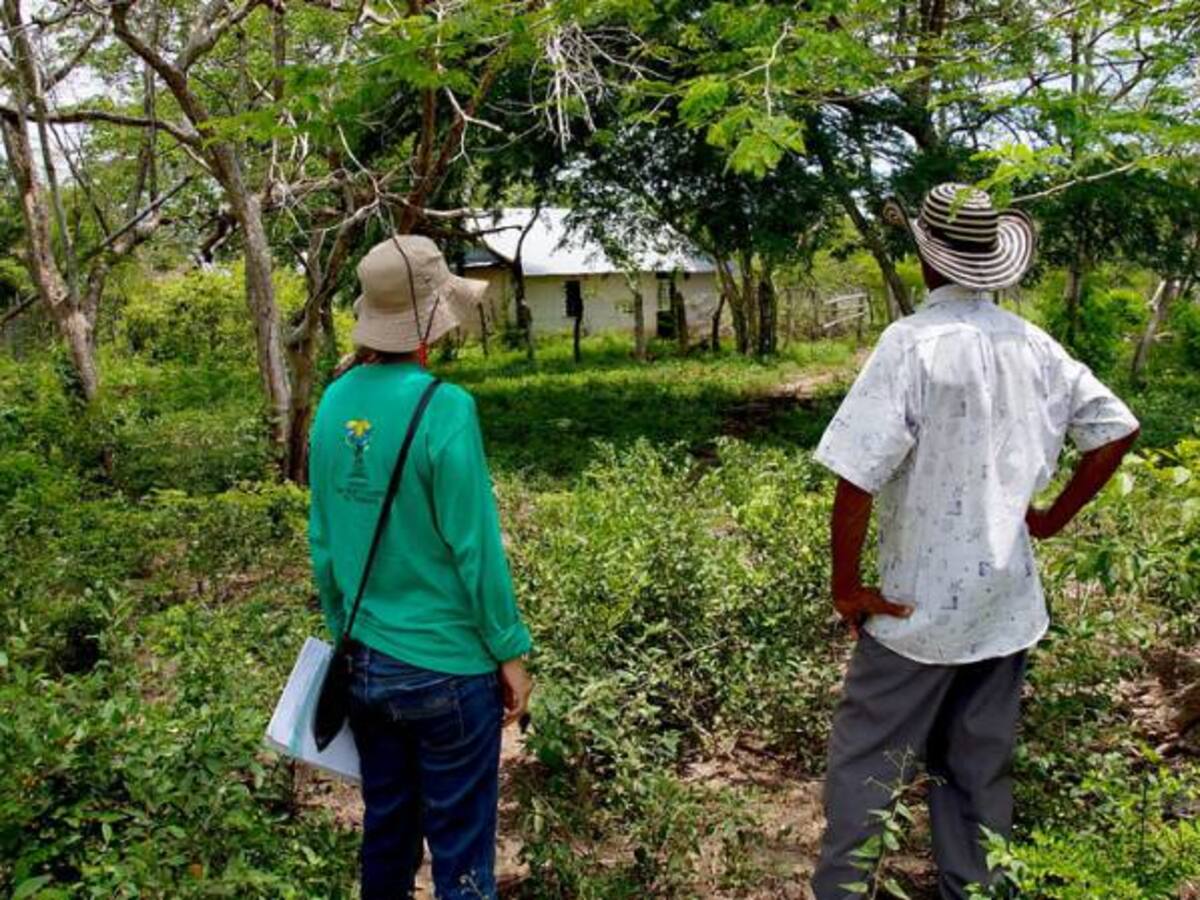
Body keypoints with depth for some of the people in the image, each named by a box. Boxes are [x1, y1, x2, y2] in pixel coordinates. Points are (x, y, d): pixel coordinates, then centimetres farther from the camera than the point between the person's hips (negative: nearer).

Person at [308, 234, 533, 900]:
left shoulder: (336, 403, -1)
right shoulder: (443, 407, -19)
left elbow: (323, 540, 6)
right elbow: (475, 546, -17)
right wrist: (510, 651, -5)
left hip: (366, 663, 6)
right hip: (447, 666, -6)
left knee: (386, 829, 22)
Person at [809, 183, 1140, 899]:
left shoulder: (913, 342, -18)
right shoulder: (1032, 345, 1)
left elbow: (856, 477, -24)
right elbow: (1119, 430, 9)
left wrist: (846, 585, -12)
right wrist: (1055, 517, 15)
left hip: (920, 604, -6)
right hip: (1008, 601, 6)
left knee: (863, 762, 8)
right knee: (982, 771, 20)